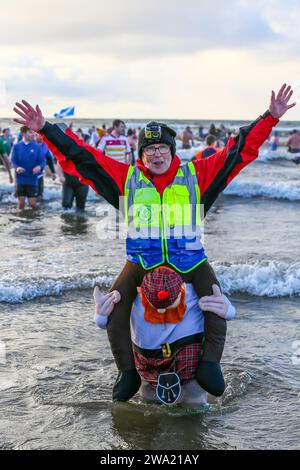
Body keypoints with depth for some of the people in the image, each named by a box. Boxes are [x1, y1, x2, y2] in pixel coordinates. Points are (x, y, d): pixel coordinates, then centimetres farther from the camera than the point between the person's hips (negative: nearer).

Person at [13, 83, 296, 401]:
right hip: (141, 260, 0)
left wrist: (270, 118, -4)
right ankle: (127, 371, -6)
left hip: (190, 259, 0)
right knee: (113, 304, -17)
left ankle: (209, 363, -8)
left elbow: (240, 150, 2)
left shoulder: (196, 174, 3)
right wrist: (45, 129, -5)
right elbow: (79, 157, 1)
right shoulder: (126, 177, 3)